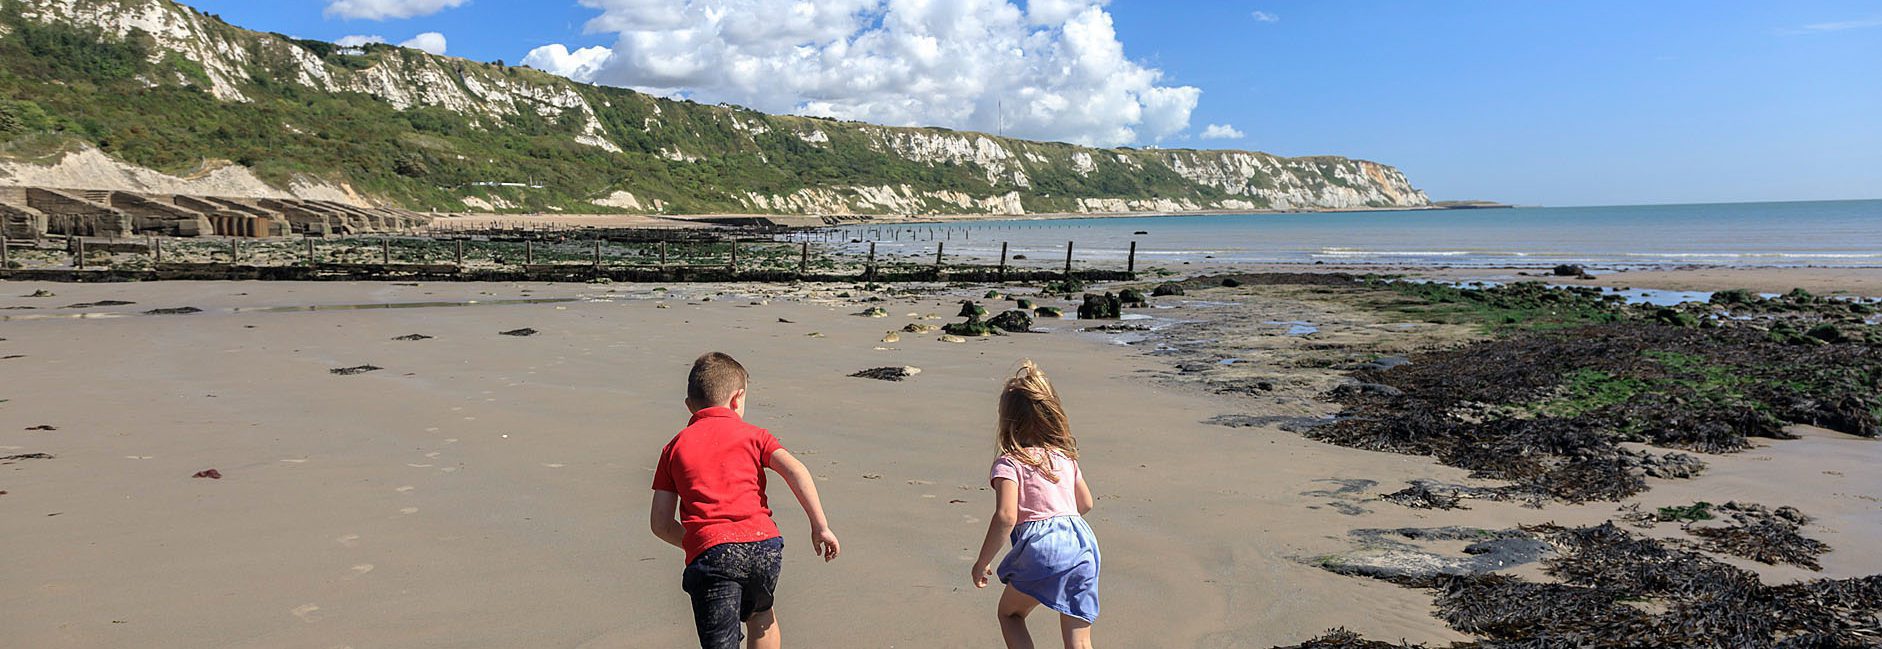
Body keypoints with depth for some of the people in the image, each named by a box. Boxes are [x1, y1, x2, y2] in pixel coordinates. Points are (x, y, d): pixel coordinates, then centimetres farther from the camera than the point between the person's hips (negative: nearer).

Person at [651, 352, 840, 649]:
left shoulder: (674, 448, 16)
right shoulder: (753, 435, 14)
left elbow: (660, 524, 11)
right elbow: (795, 470, -4)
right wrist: (820, 526, -5)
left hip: (710, 554, -2)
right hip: (764, 544, 2)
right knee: (761, 615, 32)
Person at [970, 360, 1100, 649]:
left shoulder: (1009, 464, -2)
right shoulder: (1065, 456, 17)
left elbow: (1005, 517, -14)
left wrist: (982, 562, -5)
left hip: (1042, 546, -5)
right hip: (1084, 541, 5)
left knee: (1009, 614, 22)